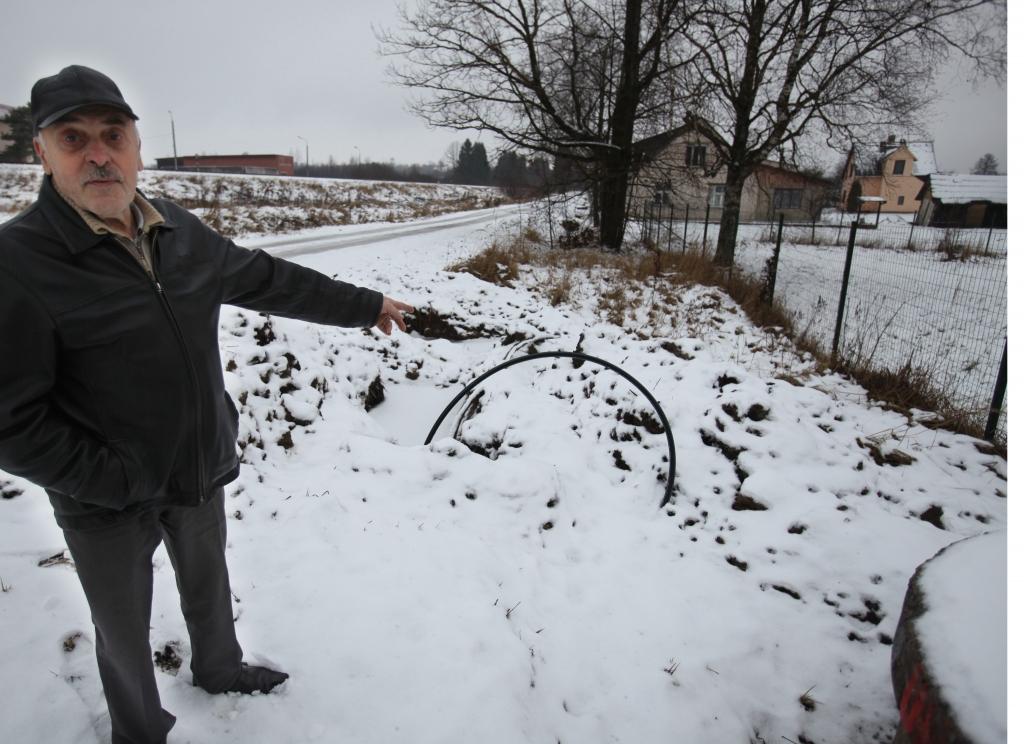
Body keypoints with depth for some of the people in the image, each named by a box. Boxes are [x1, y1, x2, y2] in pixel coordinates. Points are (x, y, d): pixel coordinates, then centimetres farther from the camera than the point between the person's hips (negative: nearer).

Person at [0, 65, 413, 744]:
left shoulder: (182, 234, -4)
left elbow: (273, 280, 6)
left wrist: (364, 305, 11)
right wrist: (121, 482, -21)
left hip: (202, 475, 5)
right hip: (107, 507, -5)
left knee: (209, 587, 29)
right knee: (125, 632, 20)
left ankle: (220, 669, 58)